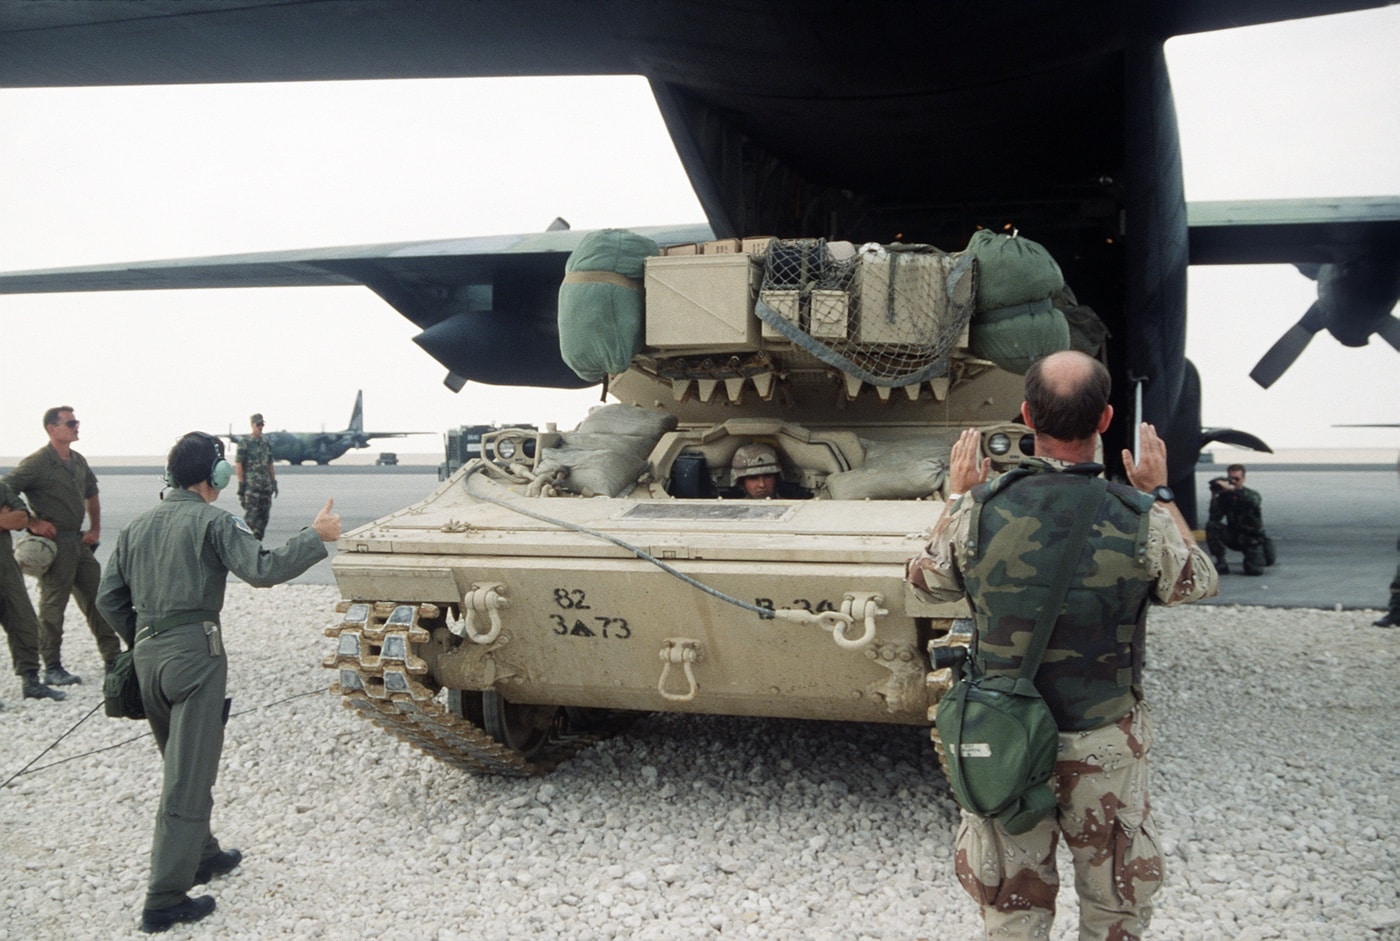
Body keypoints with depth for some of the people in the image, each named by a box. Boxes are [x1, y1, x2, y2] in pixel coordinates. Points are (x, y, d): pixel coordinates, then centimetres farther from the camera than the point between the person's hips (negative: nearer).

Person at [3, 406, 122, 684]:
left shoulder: (79, 461, 10)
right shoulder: (38, 462, -12)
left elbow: (91, 494, 24)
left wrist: (95, 529, 15)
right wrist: (33, 523, -15)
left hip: (79, 541, 7)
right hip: (54, 543, -7)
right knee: (53, 606, 1)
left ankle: (113, 658, 17)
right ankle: (52, 668, 10)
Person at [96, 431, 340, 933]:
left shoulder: (137, 526, 12)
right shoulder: (212, 522, -9)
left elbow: (109, 598, 13)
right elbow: (263, 570, -22)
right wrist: (316, 536, -13)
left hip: (147, 654, 8)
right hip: (195, 652, -8)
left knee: (181, 766, 23)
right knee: (188, 780, -2)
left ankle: (202, 854, 39)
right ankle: (165, 901, 1)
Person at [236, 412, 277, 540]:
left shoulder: (267, 443, 14)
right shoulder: (244, 443, -3)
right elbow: (239, 465, -6)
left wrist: (274, 482, 12)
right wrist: (241, 484, -12)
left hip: (266, 484, 6)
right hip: (251, 485, -6)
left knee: (264, 515, 5)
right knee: (250, 515, -9)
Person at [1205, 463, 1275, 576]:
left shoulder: (1252, 495, -11)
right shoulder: (1224, 496, -5)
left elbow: (1254, 502, -38)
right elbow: (1214, 518, -16)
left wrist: (1231, 489, -48)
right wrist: (1214, 497, -28)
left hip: (1254, 539, -2)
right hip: (1234, 536, 2)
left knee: (1253, 569, -23)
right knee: (1211, 525, -23)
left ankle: (1258, 556, 17)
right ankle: (1221, 564, -14)